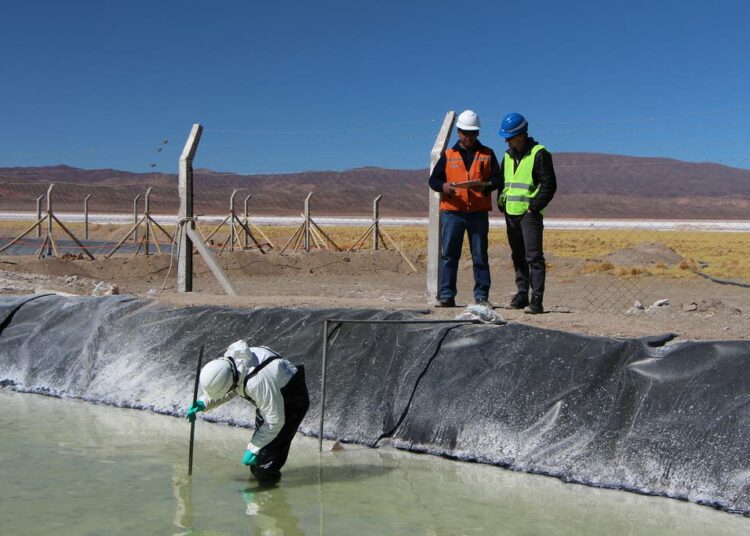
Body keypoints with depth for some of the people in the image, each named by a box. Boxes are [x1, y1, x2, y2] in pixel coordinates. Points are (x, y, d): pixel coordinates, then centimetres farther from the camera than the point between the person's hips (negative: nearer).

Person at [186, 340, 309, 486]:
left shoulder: (257, 382, -43)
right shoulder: (227, 362, -18)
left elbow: (275, 421, -31)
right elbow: (230, 392, 5)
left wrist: (253, 449, -25)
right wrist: (203, 403, -11)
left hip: (293, 401, -9)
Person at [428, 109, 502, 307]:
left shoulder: (487, 154, 11)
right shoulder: (448, 155, 12)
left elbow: (497, 179, 4)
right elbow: (433, 179, 8)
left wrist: (485, 186, -18)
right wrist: (443, 186, -14)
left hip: (479, 213, 0)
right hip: (452, 211, 0)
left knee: (480, 256, 3)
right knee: (449, 254, -2)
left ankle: (481, 295, 8)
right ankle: (446, 295, 2)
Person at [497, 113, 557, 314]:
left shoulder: (539, 154, -7)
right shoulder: (508, 155, 15)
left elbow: (549, 185, -10)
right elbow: (501, 182, 24)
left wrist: (534, 207, -14)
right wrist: (501, 204, 10)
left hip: (530, 213, -7)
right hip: (511, 213, 7)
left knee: (534, 257, -10)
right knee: (518, 257, 11)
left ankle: (536, 300, -12)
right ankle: (522, 295, 19)